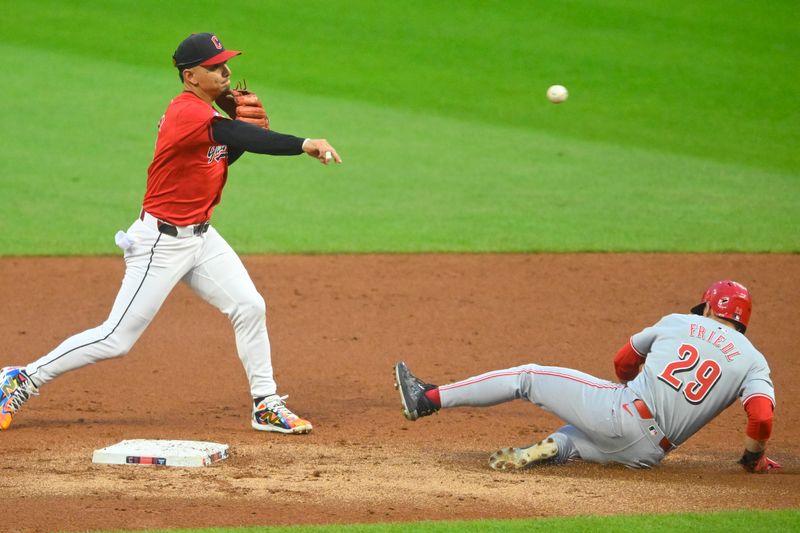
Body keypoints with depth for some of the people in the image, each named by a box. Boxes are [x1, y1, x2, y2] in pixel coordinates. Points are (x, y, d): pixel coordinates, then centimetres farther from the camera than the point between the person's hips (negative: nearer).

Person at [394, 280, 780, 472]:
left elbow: (624, 360, 23)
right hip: (648, 454, 3)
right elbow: (762, 417, -9)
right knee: (574, 438, 33)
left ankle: (428, 399, 13)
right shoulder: (754, 362, 8)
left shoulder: (679, 322, 11)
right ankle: (550, 449, -3)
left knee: (527, 377, 14)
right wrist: (753, 458, 10)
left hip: (619, 410, -3)